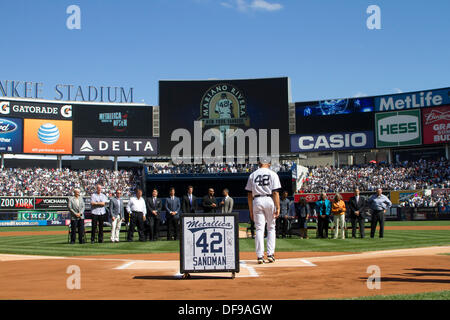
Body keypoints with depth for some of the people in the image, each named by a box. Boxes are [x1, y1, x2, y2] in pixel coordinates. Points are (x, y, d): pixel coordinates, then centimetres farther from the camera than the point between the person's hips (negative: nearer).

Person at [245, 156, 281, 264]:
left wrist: (251, 210, 12)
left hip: (257, 201, 1)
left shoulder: (253, 175, 10)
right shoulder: (272, 174, 3)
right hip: (269, 200, -1)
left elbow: (249, 194, 8)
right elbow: (275, 192, -6)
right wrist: (278, 208, -6)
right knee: (271, 228, 11)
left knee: (259, 229, 2)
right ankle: (270, 254, 6)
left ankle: (260, 256, -3)